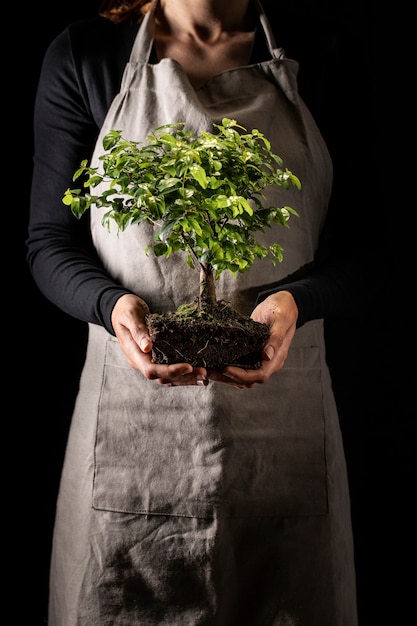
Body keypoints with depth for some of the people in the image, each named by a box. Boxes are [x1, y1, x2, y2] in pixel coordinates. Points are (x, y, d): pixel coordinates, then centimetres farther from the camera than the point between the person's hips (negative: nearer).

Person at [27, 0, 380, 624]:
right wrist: (112, 304, -18)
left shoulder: (317, 55, 5)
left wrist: (295, 302, -18)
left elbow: (362, 249, 3)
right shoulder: (82, 55, 3)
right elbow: (49, 241, 3)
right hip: (131, 411, 0)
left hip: (284, 422, 1)